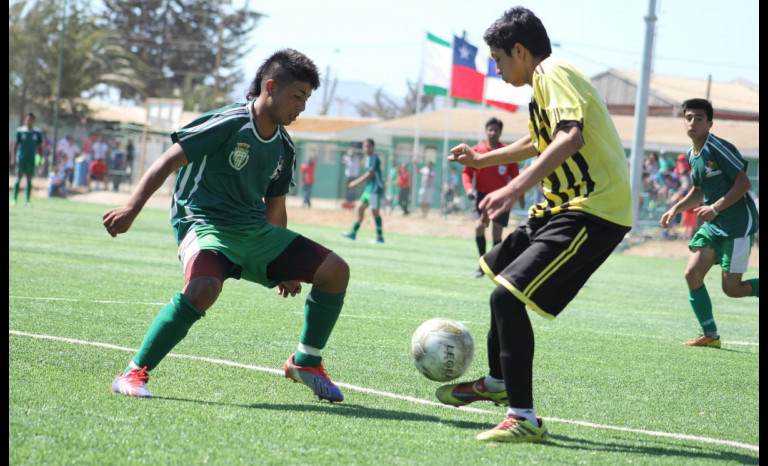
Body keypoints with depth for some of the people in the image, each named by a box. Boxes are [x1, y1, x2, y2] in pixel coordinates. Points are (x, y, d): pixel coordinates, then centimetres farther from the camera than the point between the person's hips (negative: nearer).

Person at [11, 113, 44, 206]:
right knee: (18, 179, -2)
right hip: (21, 159, -1)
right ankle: (15, 199, 1)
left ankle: (28, 200, 7)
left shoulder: (38, 132, 4)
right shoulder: (20, 131, 1)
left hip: (31, 159, 1)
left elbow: (39, 146, 10)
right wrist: (13, 158, -1)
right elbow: (15, 145, 4)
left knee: (29, 180, 3)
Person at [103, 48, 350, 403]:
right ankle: (134, 373, -25)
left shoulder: (284, 149, 11)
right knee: (205, 286, -39)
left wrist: (285, 268, 23)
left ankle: (306, 362, 14)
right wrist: (131, 209, -21)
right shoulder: (227, 123, -11)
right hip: (205, 224, -7)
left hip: (255, 231, 7)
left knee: (335, 271, -4)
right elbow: (168, 163, -11)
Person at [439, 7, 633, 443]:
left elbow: (570, 136, -32)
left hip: (594, 210, -11)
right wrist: (484, 160, 48)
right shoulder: (548, 78, 19)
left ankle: (524, 418, -20)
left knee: (508, 294, -21)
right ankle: (498, 381, 45)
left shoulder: (554, 73, -13)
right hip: (566, 207, 11)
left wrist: (516, 188, -41)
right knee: (498, 266, 28)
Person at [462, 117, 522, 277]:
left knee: (497, 234, -3)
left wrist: (520, 195, 0)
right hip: (481, 195, 0)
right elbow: (467, 172, 4)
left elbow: (515, 175, 7)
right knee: (479, 226, -20)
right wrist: (469, 188, -14)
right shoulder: (477, 150, 0)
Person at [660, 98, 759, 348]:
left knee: (731, 288, -8)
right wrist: (676, 208, 9)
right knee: (692, 274, -5)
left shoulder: (719, 148, -16)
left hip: (739, 223, -8)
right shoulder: (692, 155, 10)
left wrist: (715, 208, -21)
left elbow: (743, 183, -18)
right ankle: (710, 335, 4)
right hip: (713, 225, 8)